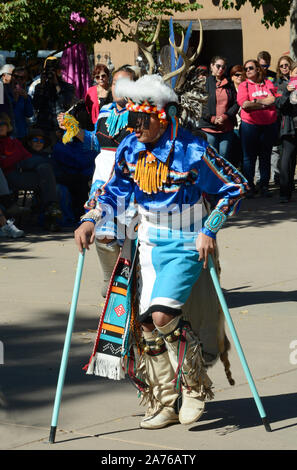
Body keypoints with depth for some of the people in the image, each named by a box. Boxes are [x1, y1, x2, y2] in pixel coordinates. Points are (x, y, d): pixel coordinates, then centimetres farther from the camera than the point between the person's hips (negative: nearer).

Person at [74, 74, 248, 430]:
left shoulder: (192, 152, -18)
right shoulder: (130, 149, -2)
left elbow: (235, 187, -8)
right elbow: (115, 190, 13)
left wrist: (210, 230, -12)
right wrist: (90, 219, -2)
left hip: (185, 245, -6)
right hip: (150, 243, 6)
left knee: (162, 314, -21)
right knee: (148, 322, 3)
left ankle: (196, 385, 1)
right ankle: (164, 403, 16)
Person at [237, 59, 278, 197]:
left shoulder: (268, 83, 8)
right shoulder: (244, 85, 2)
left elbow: (273, 99, -7)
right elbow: (244, 104, -12)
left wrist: (255, 101, -10)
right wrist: (265, 103, -8)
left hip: (269, 124, 2)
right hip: (249, 125, -2)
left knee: (266, 156, 7)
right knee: (249, 156, -1)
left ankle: (264, 186, 14)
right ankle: (249, 186, 6)